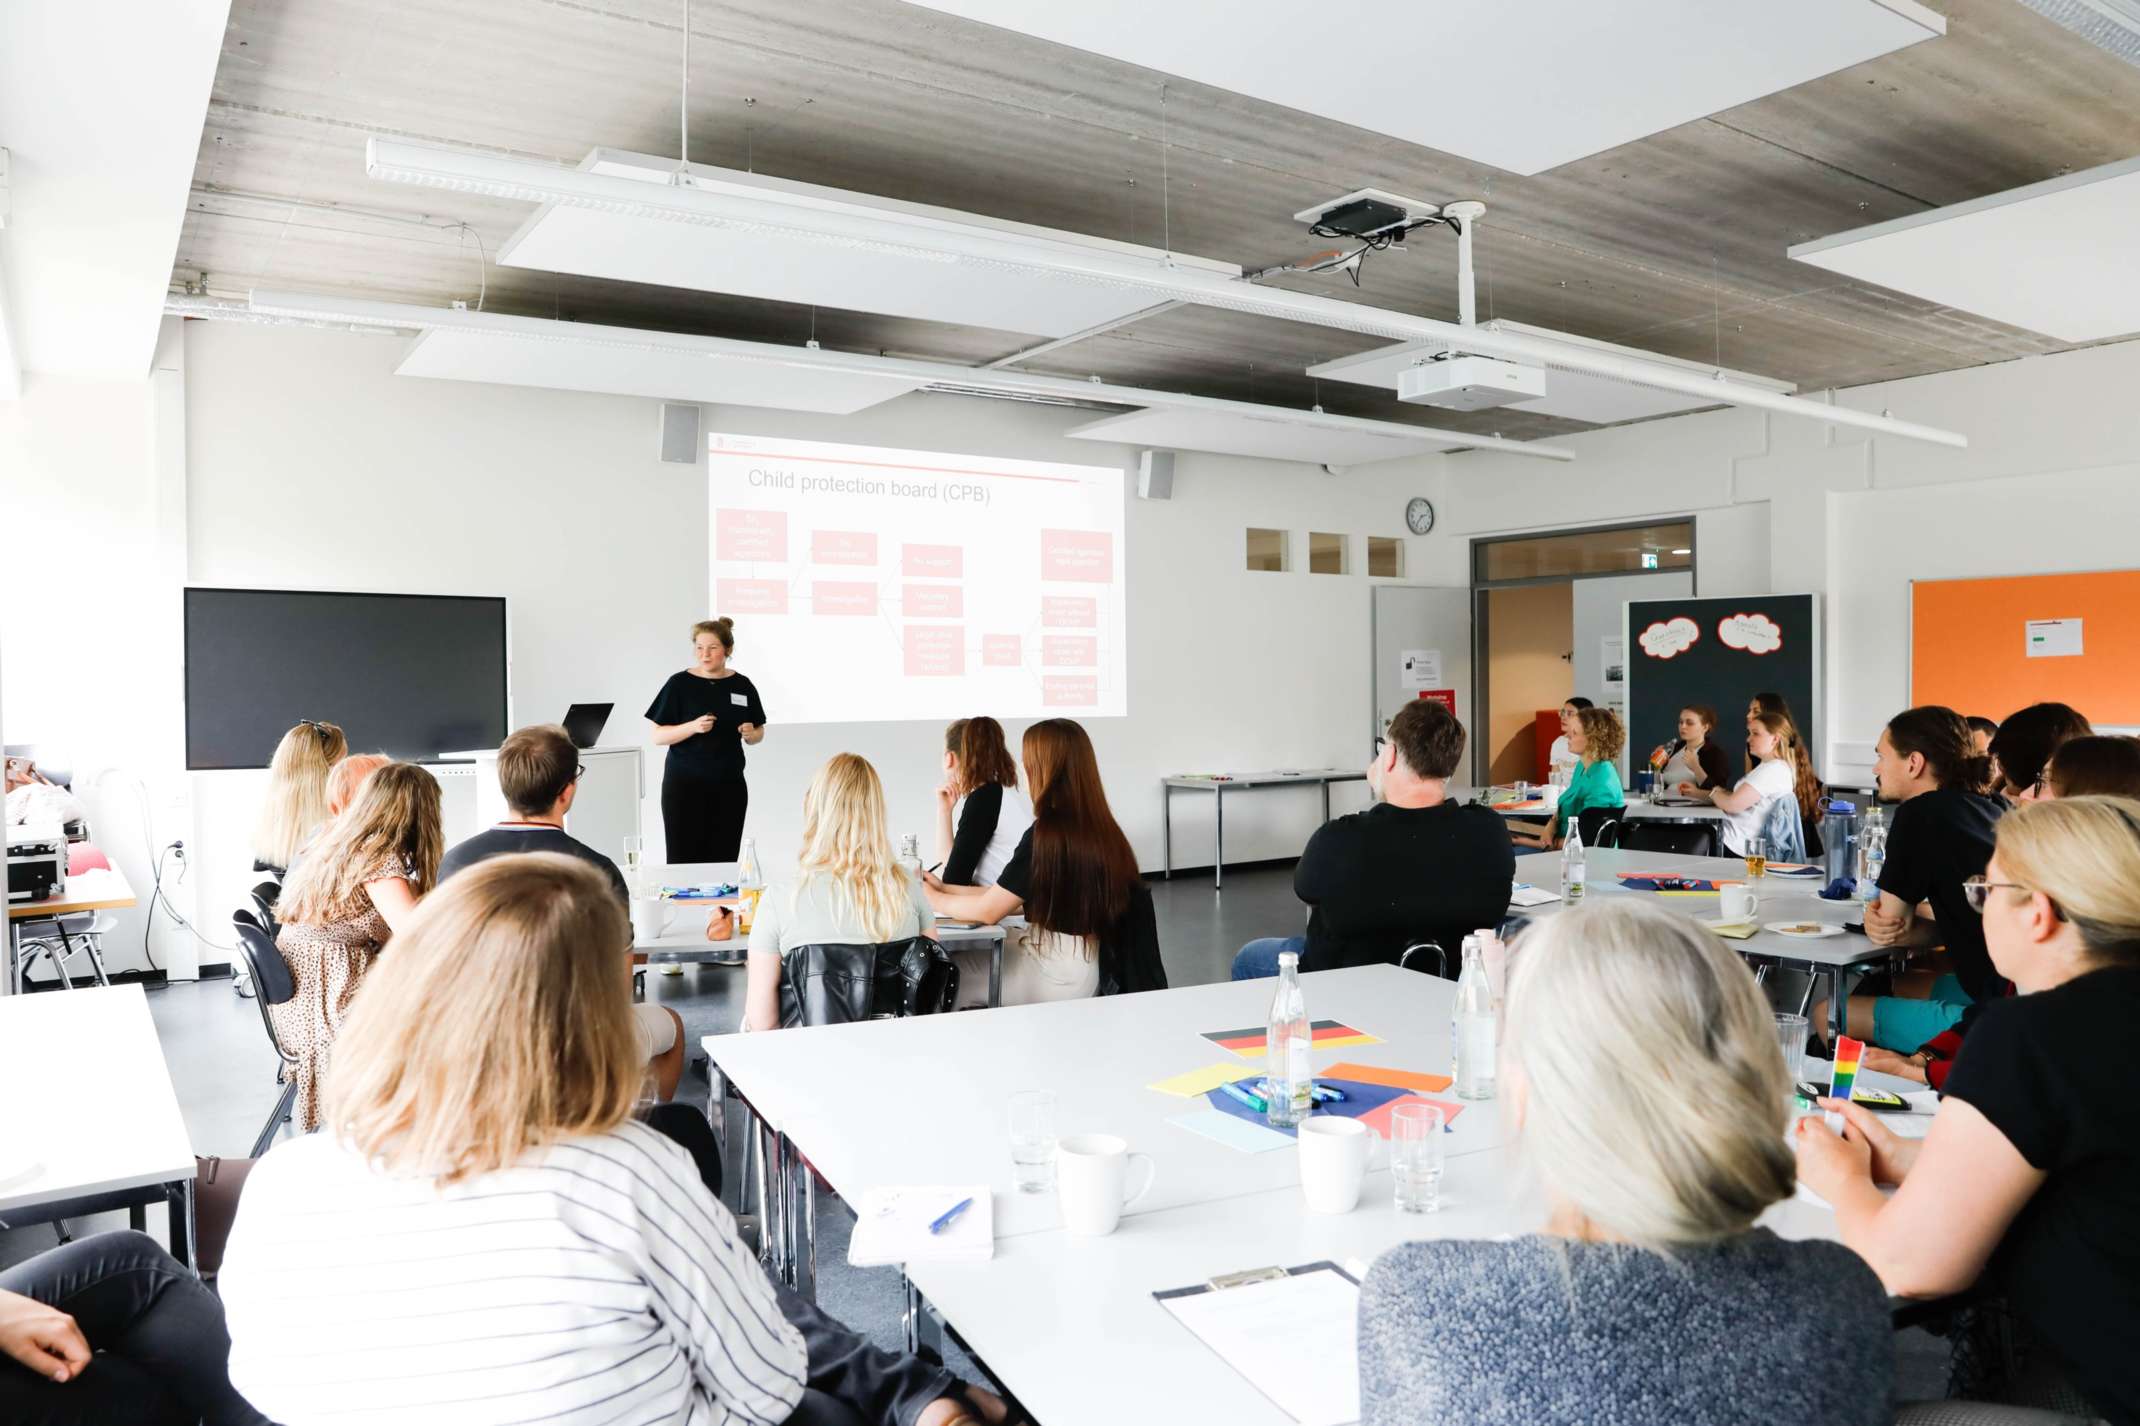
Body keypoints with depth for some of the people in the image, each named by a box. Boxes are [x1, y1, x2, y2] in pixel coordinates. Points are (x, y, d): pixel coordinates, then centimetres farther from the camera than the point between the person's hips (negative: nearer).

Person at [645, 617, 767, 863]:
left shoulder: (742, 686, 6)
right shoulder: (679, 684, -2)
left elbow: (758, 732, 15)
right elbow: (658, 736, -3)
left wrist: (750, 734, -8)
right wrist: (693, 726, -19)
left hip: (729, 785, 2)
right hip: (684, 784, -2)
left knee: (723, 861, -1)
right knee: (684, 860, -7)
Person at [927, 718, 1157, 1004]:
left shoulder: (1047, 833, -22)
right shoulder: (1098, 827, 3)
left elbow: (988, 911, -12)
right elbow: (1013, 897, 8)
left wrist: (931, 898, 5)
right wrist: (943, 887, 12)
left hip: (1063, 978, -8)